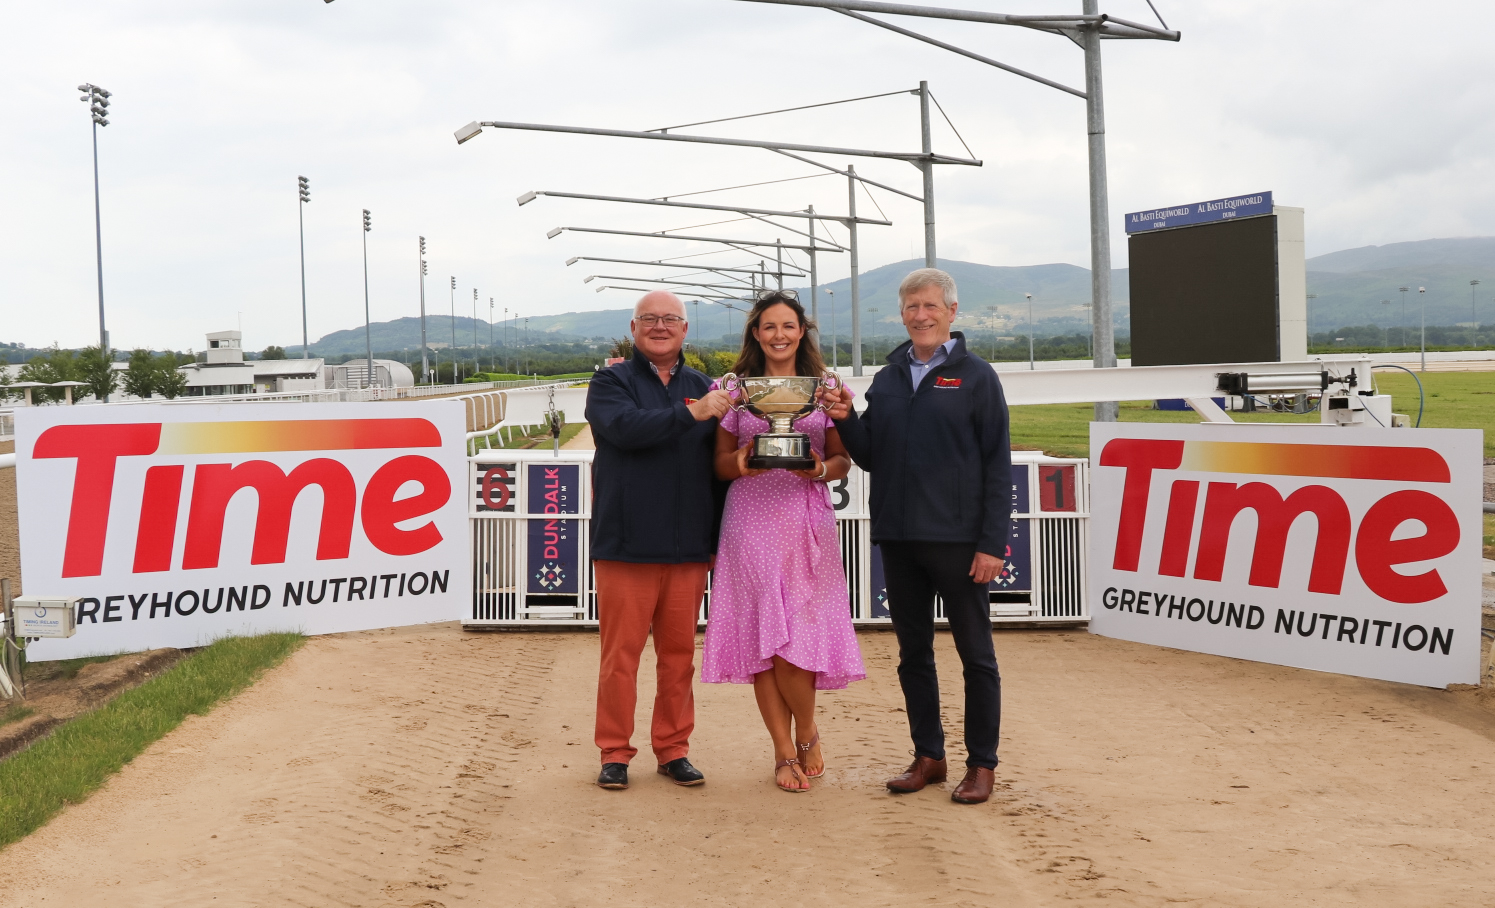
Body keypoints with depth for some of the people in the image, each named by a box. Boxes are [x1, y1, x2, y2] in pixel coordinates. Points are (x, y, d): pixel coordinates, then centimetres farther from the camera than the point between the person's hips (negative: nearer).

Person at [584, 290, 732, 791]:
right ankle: (615, 753, 11)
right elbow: (624, 428, -17)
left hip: (688, 548, 3)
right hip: (626, 545, -3)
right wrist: (690, 414, -24)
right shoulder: (611, 383, 5)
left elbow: (719, 465, 16)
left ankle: (673, 750, 18)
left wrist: (718, 539, 12)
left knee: (679, 655, 8)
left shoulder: (702, 388, 15)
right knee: (620, 655, 0)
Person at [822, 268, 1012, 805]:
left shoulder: (975, 377, -2)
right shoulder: (887, 379, 11)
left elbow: (998, 465, -5)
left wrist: (992, 543, -12)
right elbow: (870, 457, 13)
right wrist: (846, 421, -6)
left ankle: (982, 764, 14)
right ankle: (928, 756, 24)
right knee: (913, 652, 12)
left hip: (958, 539, -5)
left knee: (975, 652, 4)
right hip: (898, 538, 5)